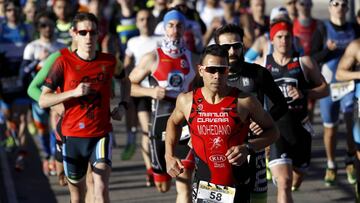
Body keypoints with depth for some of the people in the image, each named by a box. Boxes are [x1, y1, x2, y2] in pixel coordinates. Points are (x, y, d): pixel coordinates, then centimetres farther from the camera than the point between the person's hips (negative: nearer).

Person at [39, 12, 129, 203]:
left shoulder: (109, 61, 0)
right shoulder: (64, 62, -6)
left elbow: (125, 80, 23)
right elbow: (43, 100, -9)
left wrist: (122, 105, 7)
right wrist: (73, 92, -21)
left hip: (101, 135, 0)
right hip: (72, 136, 0)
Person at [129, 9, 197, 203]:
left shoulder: (191, 58, 8)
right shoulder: (152, 58, -1)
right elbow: (129, 85, 1)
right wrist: (151, 91, -15)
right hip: (161, 120, -1)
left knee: (184, 185, -9)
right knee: (163, 186, 10)